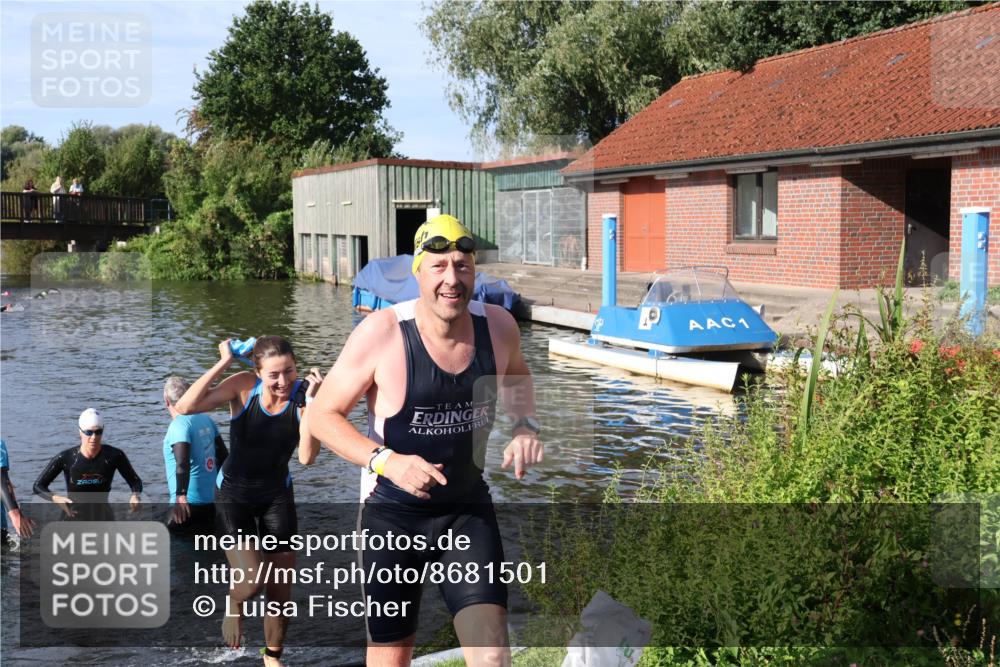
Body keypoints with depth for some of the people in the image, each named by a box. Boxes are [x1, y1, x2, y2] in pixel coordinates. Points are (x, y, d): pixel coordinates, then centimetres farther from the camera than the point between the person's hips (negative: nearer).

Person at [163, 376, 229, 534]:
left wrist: (181, 495, -38)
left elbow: (183, 463, -29)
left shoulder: (179, 425, -15)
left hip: (189, 503, -8)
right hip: (209, 502, 8)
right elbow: (223, 455, 16)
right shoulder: (206, 419, 7)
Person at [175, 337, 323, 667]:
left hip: (277, 496, 2)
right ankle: (234, 604, 19)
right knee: (252, 580, -18)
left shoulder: (302, 394, -17)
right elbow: (184, 407, -30)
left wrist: (310, 401, -33)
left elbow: (306, 457, -28)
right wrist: (223, 363, -31)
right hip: (234, 494, -2)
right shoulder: (244, 386, -19)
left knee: (281, 592, 9)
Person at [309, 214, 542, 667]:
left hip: (469, 509, 3)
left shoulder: (499, 326, -8)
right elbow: (322, 415, -11)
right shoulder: (381, 333, -20)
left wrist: (525, 425, -3)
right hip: (394, 514, -2)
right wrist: (386, 461, -26)